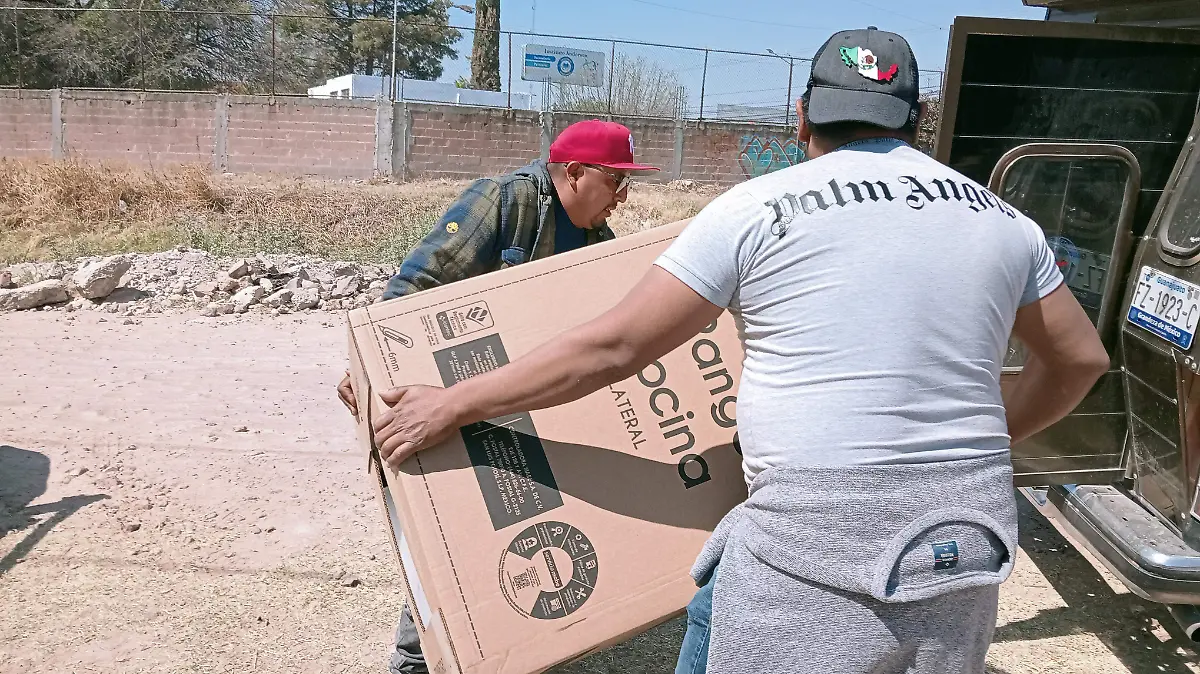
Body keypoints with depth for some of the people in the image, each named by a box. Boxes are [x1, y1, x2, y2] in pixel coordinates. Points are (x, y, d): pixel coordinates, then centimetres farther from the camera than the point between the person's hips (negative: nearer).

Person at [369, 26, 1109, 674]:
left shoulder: (760, 207, -5)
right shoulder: (1003, 220, 10)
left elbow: (611, 347, -6)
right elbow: (1081, 358, 21)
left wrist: (452, 406, 4)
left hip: (816, 541, -5)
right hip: (968, 540, 6)